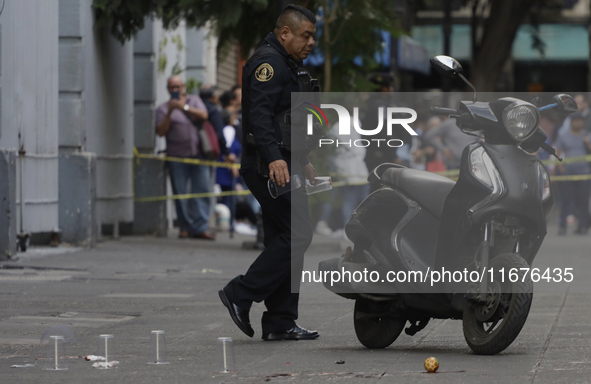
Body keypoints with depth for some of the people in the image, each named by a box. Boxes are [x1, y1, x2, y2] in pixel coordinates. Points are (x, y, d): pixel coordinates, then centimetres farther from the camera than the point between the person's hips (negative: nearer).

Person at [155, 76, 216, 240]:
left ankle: (200, 228, -8)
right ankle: (186, 227, 5)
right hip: (177, 156, -1)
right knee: (180, 193, -2)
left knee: (203, 188, -7)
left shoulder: (194, 100, 16)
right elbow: (161, 131, -2)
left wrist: (184, 107, -11)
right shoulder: (163, 108, 11)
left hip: (198, 153, 1)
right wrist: (169, 113, -12)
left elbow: (203, 116, -2)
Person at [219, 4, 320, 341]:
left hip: (283, 165, 11)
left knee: (284, 239, 8)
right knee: (297, 234, -14)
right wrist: (274, 158, -36)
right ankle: (241, 294, -12)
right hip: (270, 168, -11)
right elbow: (260, 114, -25)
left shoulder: (288, 65, 23)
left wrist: (303, 161, 32)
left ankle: (280, 323, 9)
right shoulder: (268, 63, -12)